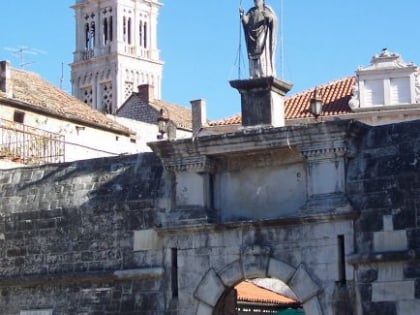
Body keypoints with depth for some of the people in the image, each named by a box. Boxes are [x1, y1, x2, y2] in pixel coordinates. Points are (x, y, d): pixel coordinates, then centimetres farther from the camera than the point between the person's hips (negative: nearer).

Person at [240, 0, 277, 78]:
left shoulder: (267, 10, 5)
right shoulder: (251, 11, 15)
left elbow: (273, 19, -7)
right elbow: (246, 21, 4)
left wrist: (268, 16, -28)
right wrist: (242, 14, -14)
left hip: (263, 36, -4)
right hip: (254, 36, 4)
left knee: (264, 55, -14)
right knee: (254, 57, -4)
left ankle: (267, 75, -19)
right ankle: (255, 77, -7)